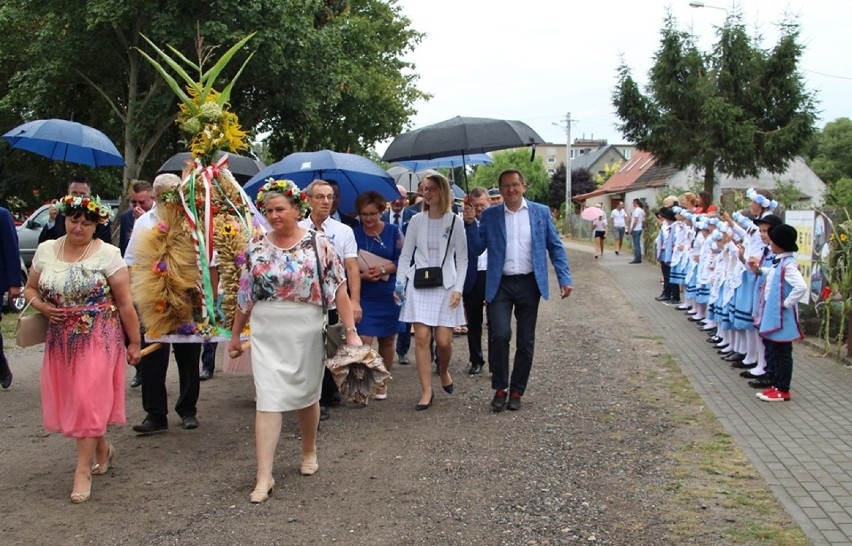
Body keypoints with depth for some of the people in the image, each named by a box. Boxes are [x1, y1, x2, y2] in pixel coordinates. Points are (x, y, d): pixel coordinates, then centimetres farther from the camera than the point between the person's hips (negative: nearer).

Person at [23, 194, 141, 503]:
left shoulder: (107, 254, -8)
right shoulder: (46, 251, 5)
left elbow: (125, 303, -6)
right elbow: (30, 289, 16)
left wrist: (134, 342, -5)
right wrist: (42, 306, -6)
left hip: (99, 339, -5)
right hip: (60, 339, 5)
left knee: (89, 399, -7)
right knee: (69, 399, 11)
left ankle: (83, 470, 3)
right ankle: (102, 448, 34)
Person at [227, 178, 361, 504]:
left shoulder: (318, 244, -4)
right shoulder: (257, 248, 3)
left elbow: (339, 290, -6)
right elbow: (245, 296, 10)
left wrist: (351, 331, -11)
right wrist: (235, 334, 13)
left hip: (306, 334, -1)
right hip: (266, 334, 1)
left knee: (306, 395, 14)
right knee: (268, 400, -5)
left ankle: (309, 451, 38)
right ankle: (264, 476, -2)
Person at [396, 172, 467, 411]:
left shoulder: (455, 222, 0)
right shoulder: (416, 221, 4)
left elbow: (462, 258, 2)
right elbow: (405, 255, 8)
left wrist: (458, 288, -6)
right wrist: (400, 284, -1)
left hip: (445, 284, -1)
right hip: (419, 284, 1)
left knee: (444, 340, -3)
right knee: (421, 337, -5)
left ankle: (443, 371, 30)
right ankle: (426, 390, 5)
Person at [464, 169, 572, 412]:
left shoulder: (541, 212, 5)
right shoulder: (489, 215, 6)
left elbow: (555, 247, 6)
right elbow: (478, 248, 3)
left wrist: (564, 279, -3)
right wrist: (470, 224, -12)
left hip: (529, 283, 1)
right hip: (500, 284, -1)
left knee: (526, 341, 6)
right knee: (499, 334, -15)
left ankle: (517, 391, 21)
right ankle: (500, 388, 4)